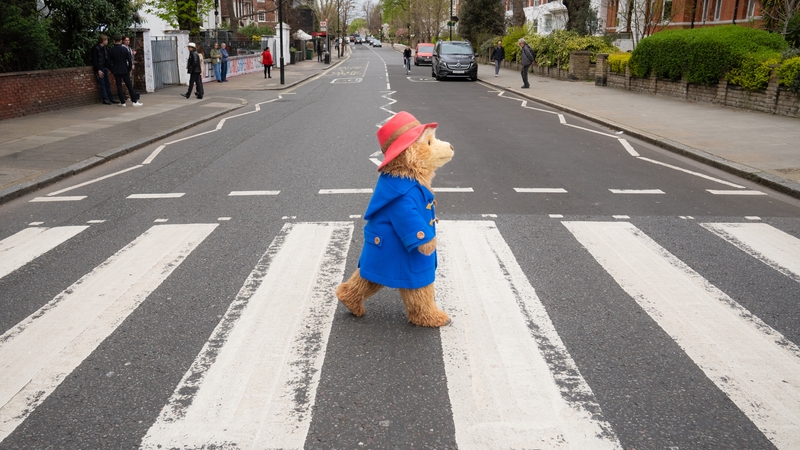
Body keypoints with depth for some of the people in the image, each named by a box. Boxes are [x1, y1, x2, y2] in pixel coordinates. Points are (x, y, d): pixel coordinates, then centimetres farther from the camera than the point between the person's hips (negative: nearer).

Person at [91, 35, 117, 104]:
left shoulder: (105, 48, 10)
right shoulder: (96, 48, -11)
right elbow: (94, 60, -14)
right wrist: (98, 70, -17)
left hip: (105, 68, 7)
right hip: (99, 69, -7)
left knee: (107, 84, 8)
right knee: (102, 84, -4)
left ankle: (111, 98, 12)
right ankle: (105, 99, 0)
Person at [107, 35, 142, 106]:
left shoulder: (111, 50, -3)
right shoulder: (124, 49, -7)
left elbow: (109, 61, 2)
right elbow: (129, 60, -7)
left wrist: (112, 70, 14)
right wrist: (129, 69, 5)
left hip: (116, 71, 1)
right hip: (125, 70, -1)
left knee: (119, 86, 5)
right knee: (129, 85, 3)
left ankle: (122, 102, 4)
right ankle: (134, 101, 2)